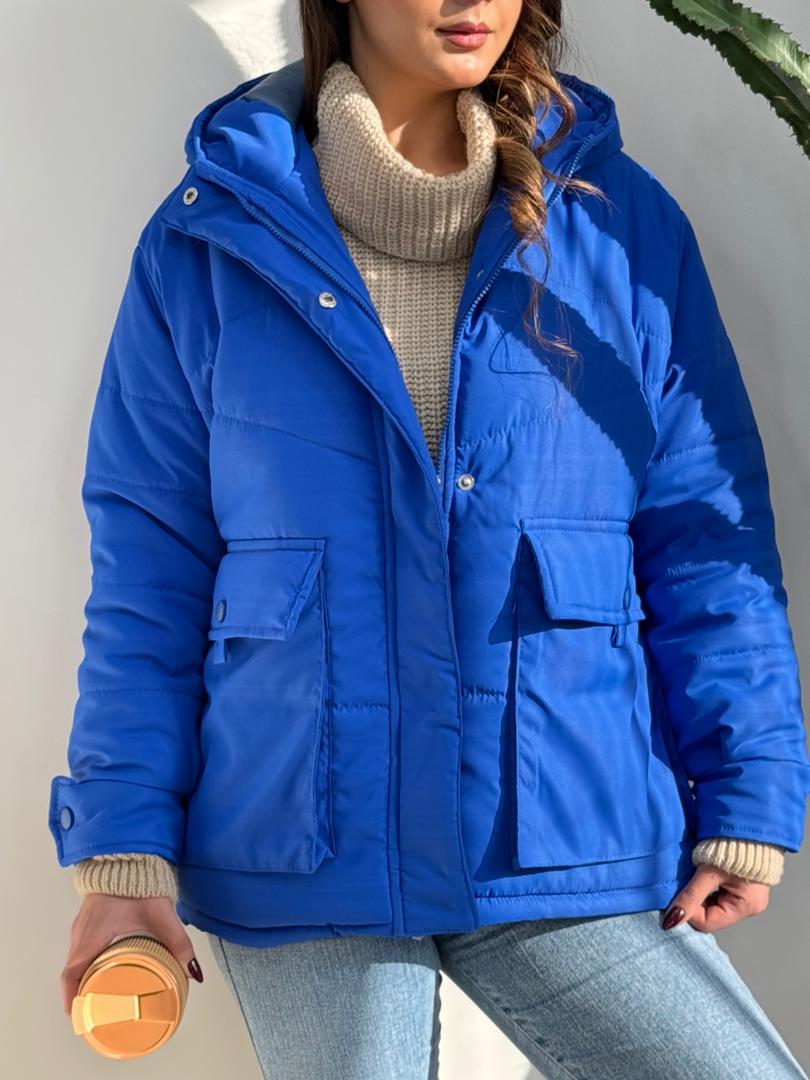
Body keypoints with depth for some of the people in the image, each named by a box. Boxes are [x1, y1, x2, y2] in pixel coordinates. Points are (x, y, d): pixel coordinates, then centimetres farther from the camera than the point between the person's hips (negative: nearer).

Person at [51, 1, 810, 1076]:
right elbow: (147, 570, 2)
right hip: (296, 861, 0)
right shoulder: (209, 240, 1)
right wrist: (124, 847, -3)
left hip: (571, 845, 1)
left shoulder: (623, 222, 3)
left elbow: (705, 538, 4)